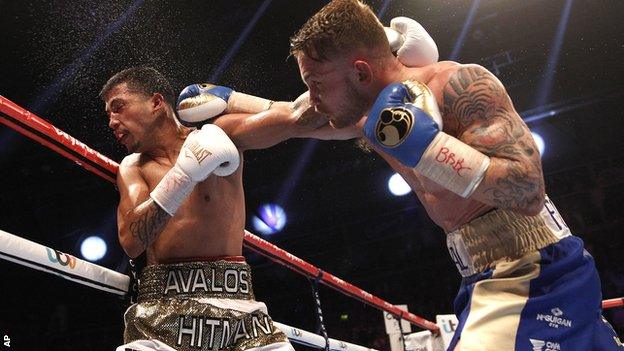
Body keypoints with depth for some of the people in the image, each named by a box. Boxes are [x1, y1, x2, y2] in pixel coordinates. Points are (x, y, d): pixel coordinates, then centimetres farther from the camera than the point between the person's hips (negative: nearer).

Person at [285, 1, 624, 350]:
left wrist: (422, 140, -29)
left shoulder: (459, 84, -20)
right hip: (485, 284, 8)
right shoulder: (367, 119, 4)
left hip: (537, 278, -8)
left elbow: (528, 192, -28)